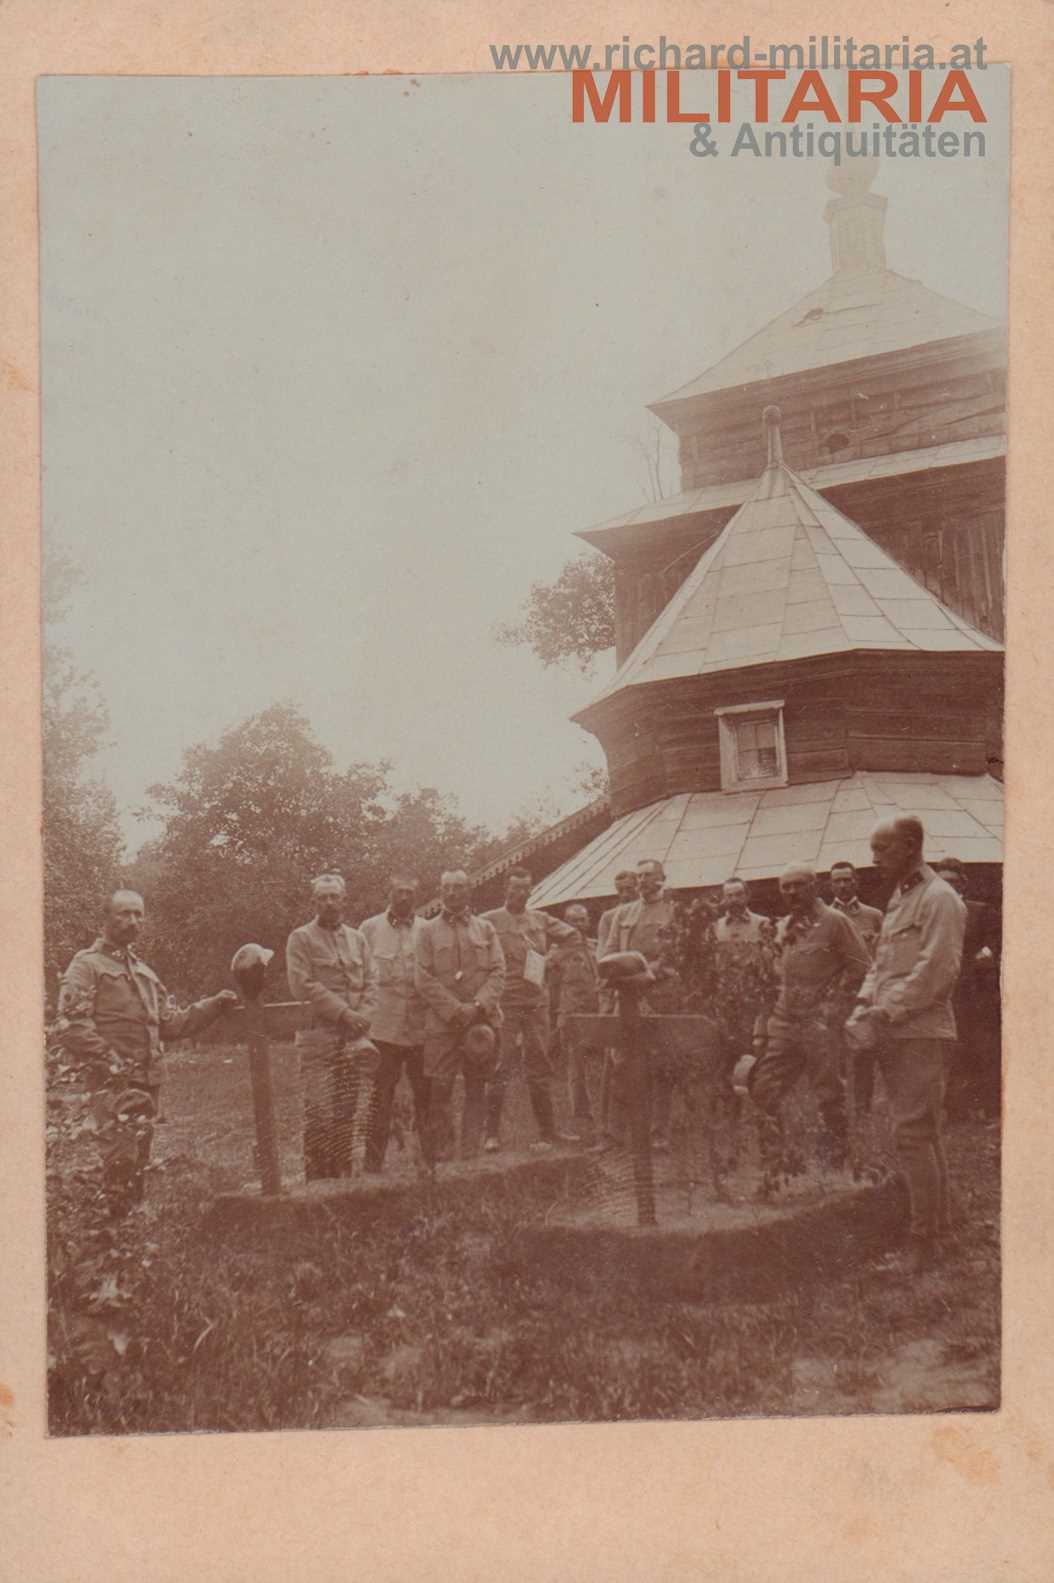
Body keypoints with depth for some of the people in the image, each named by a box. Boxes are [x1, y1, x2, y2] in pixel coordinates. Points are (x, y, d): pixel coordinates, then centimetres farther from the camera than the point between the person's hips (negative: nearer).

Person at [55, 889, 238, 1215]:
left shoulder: (144, 972, 22)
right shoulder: (87, 966, -2)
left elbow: (170, 1023, 20)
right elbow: (71, 1026, -13)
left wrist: (215, 1005, 9)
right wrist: (111, 1062, -19)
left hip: (147, 1081, 8)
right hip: (112, 1082, -7)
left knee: (139, 1161, 12)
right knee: (120, 1157, -16)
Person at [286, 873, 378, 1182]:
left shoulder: (357, 939, 16)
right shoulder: (301, 939, 0)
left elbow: (371, 982, 12)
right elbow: (302, 985, -9)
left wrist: (363, 1016, -6)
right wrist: (343, 1012, -12)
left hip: (355, 1037, 5)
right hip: (319, 1036, -5)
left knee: (351, 1111, 6)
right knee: (320, 1113, -8)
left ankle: (344, 1174, 15)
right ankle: (318, 1179, -3)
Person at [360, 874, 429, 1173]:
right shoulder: (370, 929, 6)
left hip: (421, 1027, 1)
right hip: (383, 1027, -1)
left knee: (427, 1097, 4)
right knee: (380, 1100, 2)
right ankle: (373, 1166, 9)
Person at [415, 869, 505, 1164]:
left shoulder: (486, 929, 11)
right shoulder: (428, 930, 5)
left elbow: (498, 972, 4)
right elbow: (423, 979, -2)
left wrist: (479, 1006, -12)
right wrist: (456, 1010, -12)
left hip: (483, 1021, 2)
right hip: (441, 1023, -2)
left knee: (476, 1090, 5)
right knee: (439, 1090, -5)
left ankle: (470, 1157, 12)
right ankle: (434, 1159, 3)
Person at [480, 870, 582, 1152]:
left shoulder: (541, 920, 12)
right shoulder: (489, 921, 0)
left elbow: (574, 937, 16)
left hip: (537, 1002, 4)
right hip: (504, 1003, -4)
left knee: (540, 1066, 8)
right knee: (499, 1067, -7)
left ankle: (547, 1131, 14)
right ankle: (492, 1133, -3)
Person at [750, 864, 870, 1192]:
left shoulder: (833, 921, -6)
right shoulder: (783, 927, 15)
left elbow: (860, 966, -7)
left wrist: (832, 1002, -10)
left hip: (820, 1021, -7)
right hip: (785, 1021, 7)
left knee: (829, 1095, 0)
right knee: (764, 1090, 2)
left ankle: (835, 1167, 11)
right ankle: (772, 1167, 10)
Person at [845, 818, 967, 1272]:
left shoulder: (938, 899, -10)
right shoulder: (899, 899, 19)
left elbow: (935, 973, -18)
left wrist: (884, 1013, -18)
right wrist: (865, 1002, 4)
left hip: (921, 1033, -9)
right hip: (894, 1033, 9)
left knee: (912, 1135, -10)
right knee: (923, 1133, 14)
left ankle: (925, 1238, -4)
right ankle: (937, 1222, 23)